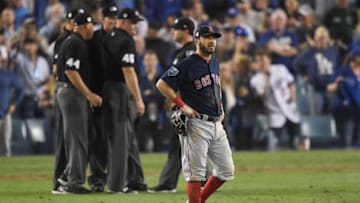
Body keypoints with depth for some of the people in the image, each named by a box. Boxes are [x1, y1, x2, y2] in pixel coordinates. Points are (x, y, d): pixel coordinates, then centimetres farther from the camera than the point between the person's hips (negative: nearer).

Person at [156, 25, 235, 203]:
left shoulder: (214, 63, 15)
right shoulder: (187, 65, -10)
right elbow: (162, 84, -14)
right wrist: (183, 106, -15)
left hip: (216, 124, 8)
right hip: (196, 124, -8)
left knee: (226, 170, 9)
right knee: (196, 173, -6)